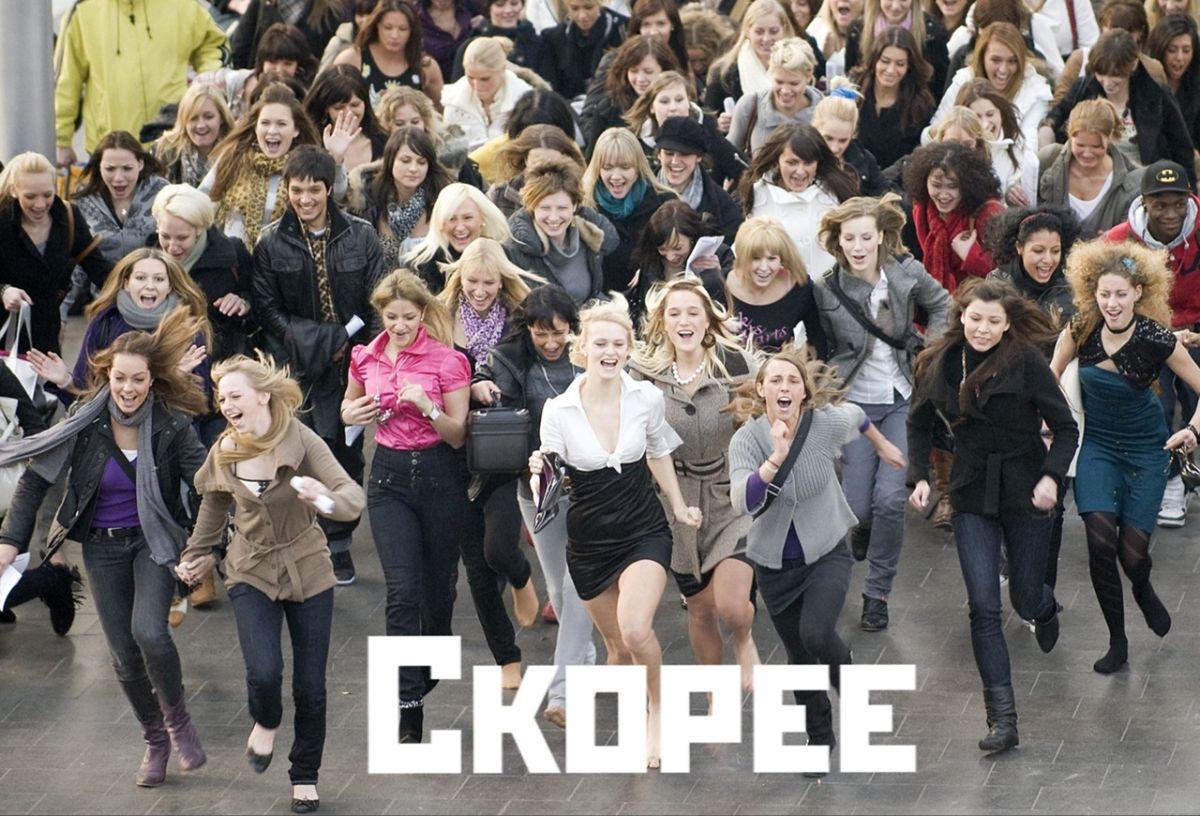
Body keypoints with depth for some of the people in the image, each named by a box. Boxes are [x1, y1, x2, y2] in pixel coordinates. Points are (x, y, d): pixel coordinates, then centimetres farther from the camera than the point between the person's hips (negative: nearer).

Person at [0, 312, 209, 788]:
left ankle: (177, 720, 1)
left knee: (149, 632, -25)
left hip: (155, 540, -2)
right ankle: (155, 742, 28)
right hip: (103, 547, 2)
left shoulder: (172, 427, -15)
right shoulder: (86, 423, -12)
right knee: (124, 656, 4)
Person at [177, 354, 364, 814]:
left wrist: (328, 499, -49)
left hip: (307, 571, -1)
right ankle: (265, 724, 17)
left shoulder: (302, 441, -18)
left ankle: (305, 777, 26)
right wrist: (196, 556, 24)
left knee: (311, 685, 4)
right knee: (264, 671, -19)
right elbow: (214, 507, 15)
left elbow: (354, 496, -27)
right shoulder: (224, 454, -6)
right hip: (252, 573, 1)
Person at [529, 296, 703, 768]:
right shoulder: (558, 412, -12)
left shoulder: (647, 398, -8)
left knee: (635, 631, -24)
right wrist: (540, 474, -29)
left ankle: (657, 711, 3)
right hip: (589, 542, 1)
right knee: (618, 647, 10)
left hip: (644, 532, -1)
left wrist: (679, 506, 18)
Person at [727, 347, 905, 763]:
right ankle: (820, 737, 34)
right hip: (774, 563, 1)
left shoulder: (829, 423, -17)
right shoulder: (746, 439, -19)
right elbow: (742, 502, -34)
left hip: (826, 553, -1)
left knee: (816, 634, -24)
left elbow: (856, 417, 8)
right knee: (799, 655, 12)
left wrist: (883, 446, 27)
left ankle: (848, 679, 11)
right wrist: (776, 458, -45)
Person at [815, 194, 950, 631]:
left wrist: (930, 347, 3)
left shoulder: (907, 273, -7)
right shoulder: (825, 290, -11)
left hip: (902, 400, 1)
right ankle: (862, 532, 35)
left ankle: (878, 592, 6)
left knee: (890, 498, -12)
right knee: (857, 505, -5)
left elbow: (941, 304, 13)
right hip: (855, 402, 0)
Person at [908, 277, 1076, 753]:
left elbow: (1066, 428, -8)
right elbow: (919, 423, 14)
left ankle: (1046, 607, 53)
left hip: (1026, 494, -2)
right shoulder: (938, 364, -2)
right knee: (984, 607, -8)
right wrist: (919, 475, 2)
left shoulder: (1026, 363, -13)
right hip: (973, 496, 2)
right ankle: (1002, 721, -6)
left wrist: (1052, 476, -23)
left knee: (1025, 599, 11)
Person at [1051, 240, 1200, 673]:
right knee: (1100, 540, -15)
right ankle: (1117, 644, 2)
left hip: (1145, 448, -2)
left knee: (1133, 552, -5)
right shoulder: (1082, 329, -12)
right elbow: (1051, 376, 6)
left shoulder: (1157, 339, -19)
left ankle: (1143, 590, 36)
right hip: (1098, 445, 2)